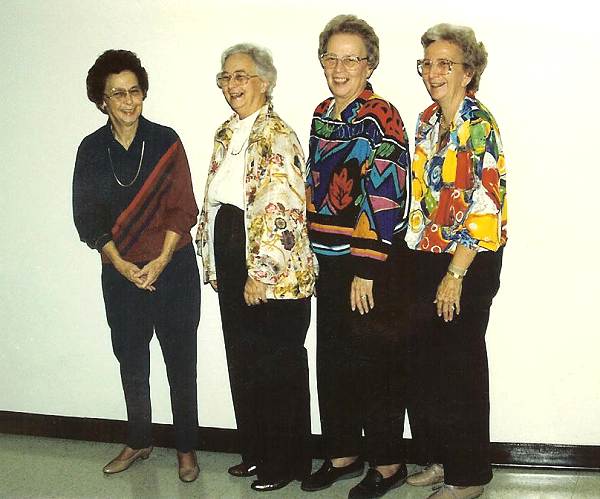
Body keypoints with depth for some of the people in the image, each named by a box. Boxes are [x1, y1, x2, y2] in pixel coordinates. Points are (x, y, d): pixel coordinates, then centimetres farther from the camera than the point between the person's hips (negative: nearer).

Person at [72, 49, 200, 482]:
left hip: (173, 267, -2)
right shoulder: (92, 149, 1)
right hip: (121, 272, 2)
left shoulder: (165, 141, -5)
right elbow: (87, 217, 0)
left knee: (180, 359, 5)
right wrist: (121, 264, -10)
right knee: (131, 360, 13)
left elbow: (183, 209, -6)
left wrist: (160, 261, -14)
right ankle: (139, 442, 31)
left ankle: (187, 448, 19)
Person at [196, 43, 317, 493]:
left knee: (279, 366, 3)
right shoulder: (226, 133, 14)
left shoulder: (276, 136, -13)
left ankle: (287, 463, 18)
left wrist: (259, 275, -20)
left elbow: (279, 212, -20)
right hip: (231, 265, 9)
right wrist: (214, 263, 15)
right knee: (243, 361, 15)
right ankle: (256, 452, 30)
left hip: (274, 271, -8)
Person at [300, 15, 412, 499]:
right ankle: (343, 454, 30)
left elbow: (384, 198, -18)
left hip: (376, 263, -8)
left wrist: (367, 270, -20)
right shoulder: (322, 113, 11)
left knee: (377, 364, 4)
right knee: (333, 361, 15)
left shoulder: (379, 117, -13)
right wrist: (316, 253, 16)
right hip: (330, 260, 8)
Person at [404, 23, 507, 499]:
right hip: (428, 257, 7)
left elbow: (485, 206, -18)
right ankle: (438, 458, 30)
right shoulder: (428, 120, 11)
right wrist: (422, 258, 12)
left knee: (459, 366, 3)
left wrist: (455, 274, -18)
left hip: (469, 262, -7)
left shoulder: (479, 124, -13)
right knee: (424, 363, 12)